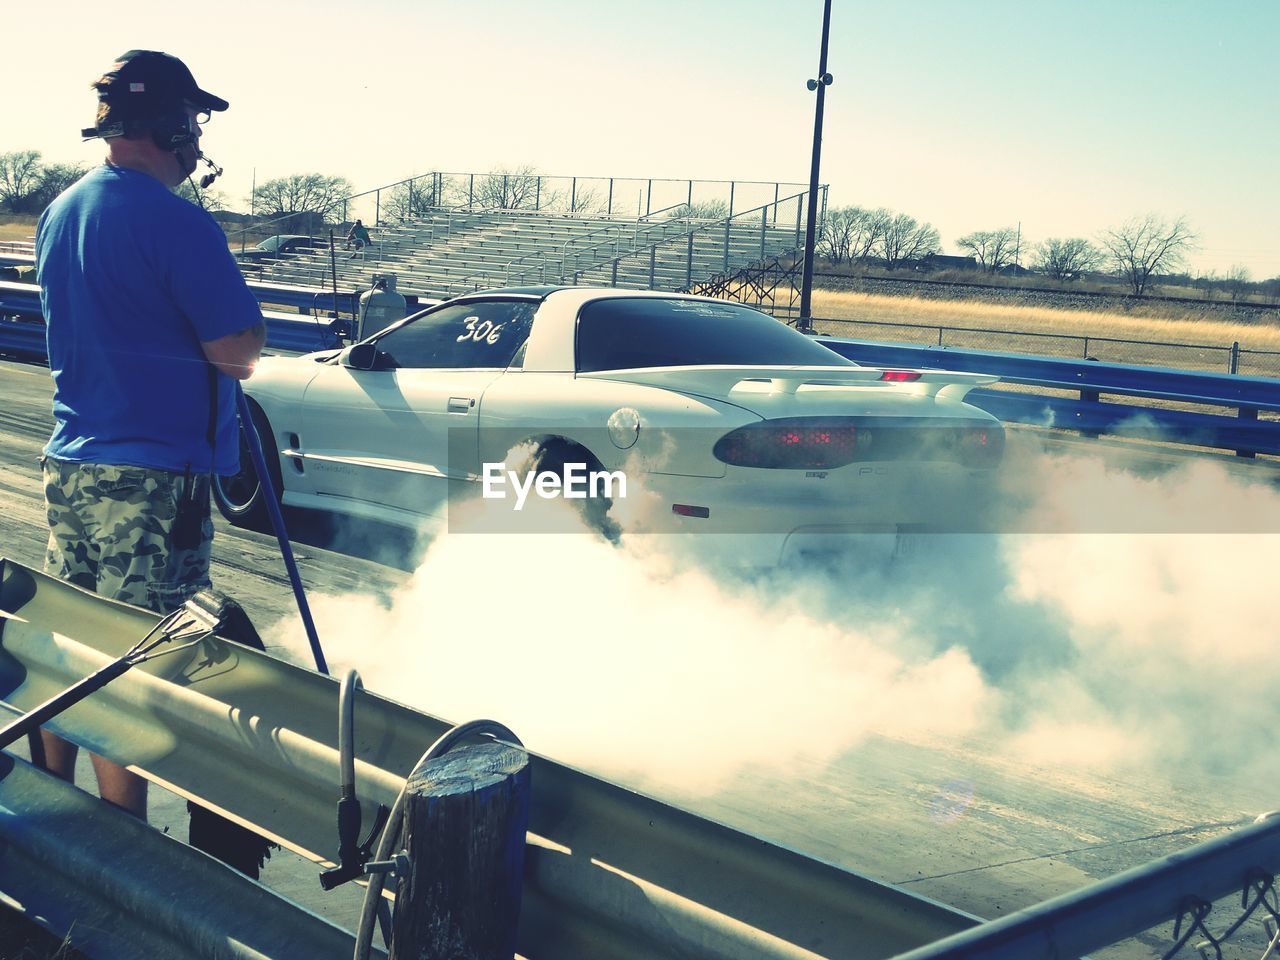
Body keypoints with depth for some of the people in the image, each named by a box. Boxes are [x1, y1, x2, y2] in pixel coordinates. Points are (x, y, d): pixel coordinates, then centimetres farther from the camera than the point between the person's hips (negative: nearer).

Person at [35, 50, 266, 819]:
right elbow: (239, 346, -19)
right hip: (152, 479, -8)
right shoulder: (176, 222, -17)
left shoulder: (61, 213, 11)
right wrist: (239, 350, 3)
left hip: (70, 467, 9)